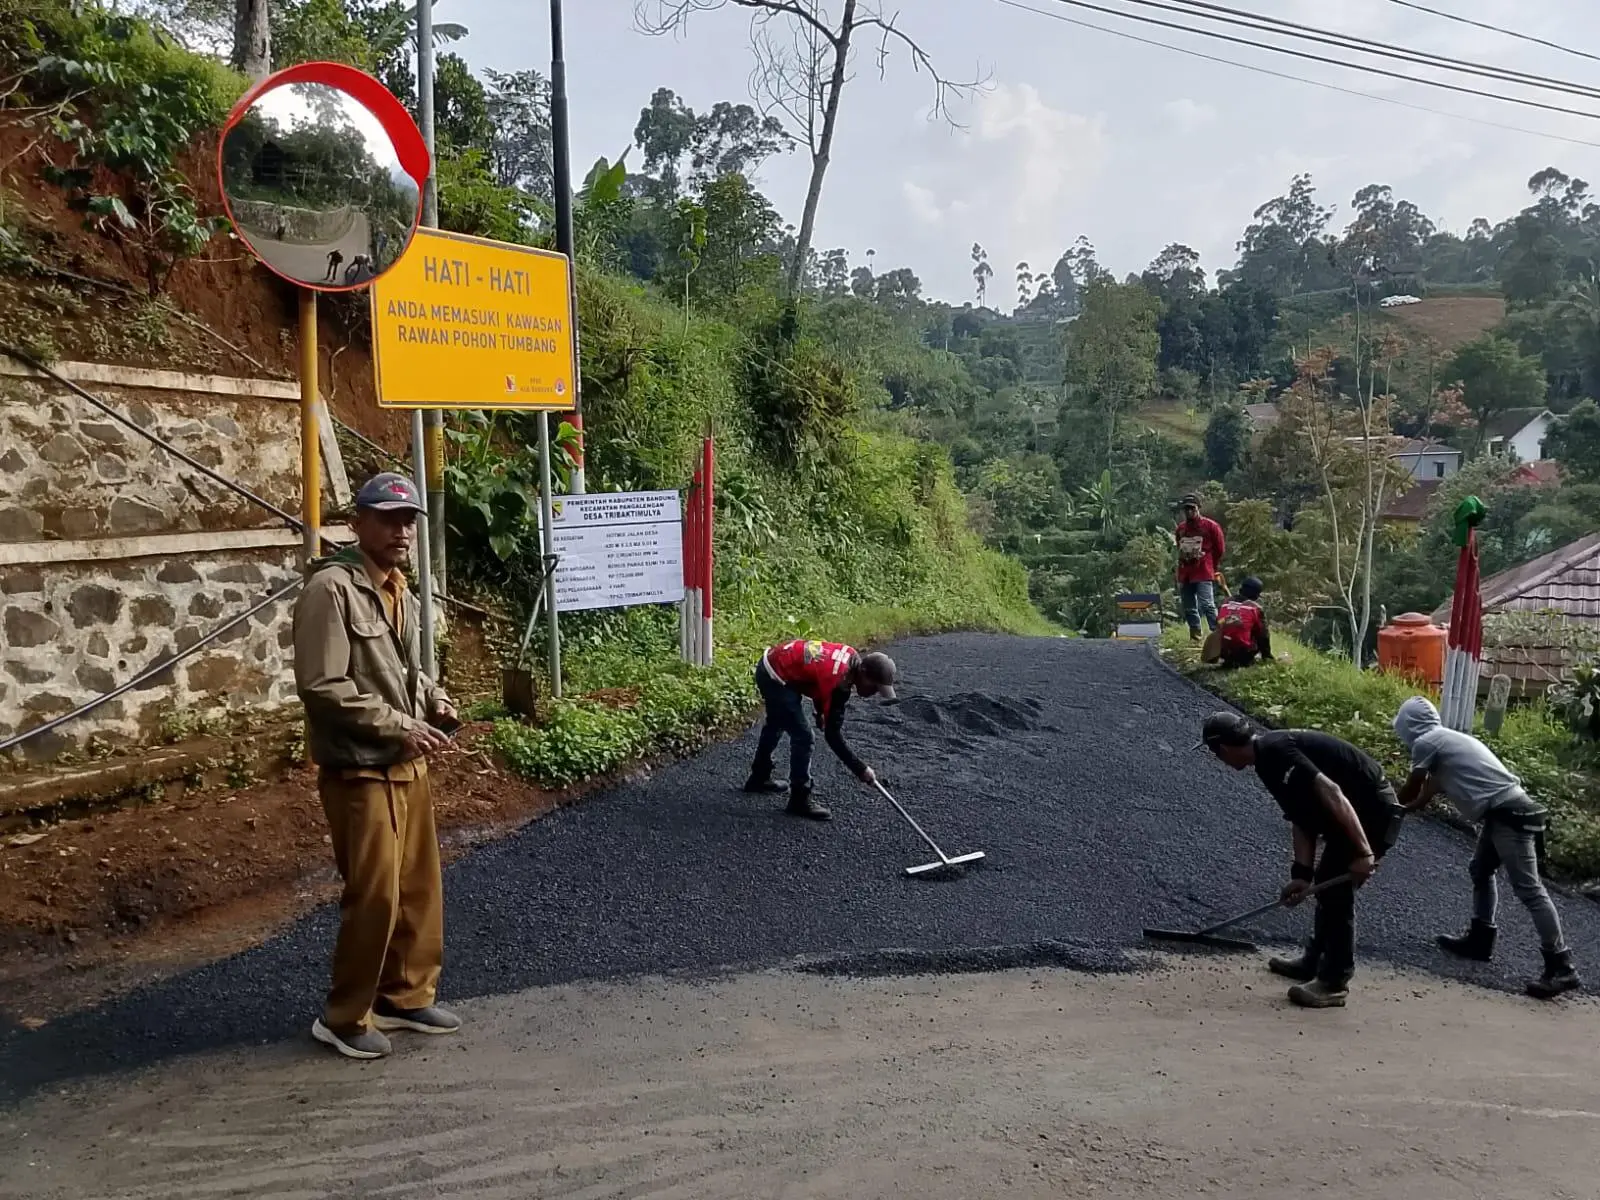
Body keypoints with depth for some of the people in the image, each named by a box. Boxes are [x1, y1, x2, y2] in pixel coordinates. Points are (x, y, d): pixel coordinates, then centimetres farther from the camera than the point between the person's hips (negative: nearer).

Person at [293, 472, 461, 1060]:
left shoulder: (398, 591, 12)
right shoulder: (330, 589, -16)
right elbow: (322, 687, -21)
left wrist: (433, 699, 5)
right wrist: (398, 727, -20)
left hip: (408, 766, 9)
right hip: (359, 770, -9)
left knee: (420, 888, 14)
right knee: (374, 897, -2)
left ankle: (406, 997, 30)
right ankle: (344, 1017, 16)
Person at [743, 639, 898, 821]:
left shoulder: (853, 658, -7)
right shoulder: (837, 678, -30)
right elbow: (832, 734, -25)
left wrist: (822, 712, 13)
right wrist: (860, 769, -20)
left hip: (773, 665, 10)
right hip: (775, 677, -10)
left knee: (776, 725, 29)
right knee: (803, 737, -10)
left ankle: (759, 778, 50)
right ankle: (800, 799, 5)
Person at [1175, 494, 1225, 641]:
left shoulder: (1210, 526, -4)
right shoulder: (1181, 528, 11)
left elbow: (1220, 548, 3)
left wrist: (1212, 566, 10)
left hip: (1204, 574, -6)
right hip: (1185, 574, 6)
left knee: (1207, 605, -18)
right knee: (1189, 608, 10)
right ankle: (1195, 636, 20)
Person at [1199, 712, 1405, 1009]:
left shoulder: (1274, 751, -20)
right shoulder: (1272, 757, 11)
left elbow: (1330, 792, -29)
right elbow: (1304, 820, 10)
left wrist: (1363, 852, -29)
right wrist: (1302, 874, 4)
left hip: (1374, 811, -10)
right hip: (1362, 811, 10)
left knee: (1337, 890, -6)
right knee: (1326, 883, 19)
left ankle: (1334, 982, 5)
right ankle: (1314, 962, 33)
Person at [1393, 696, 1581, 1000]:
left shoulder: (1425, 742, -4)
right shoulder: (1447, 740, 23)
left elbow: (1412, 792, 6)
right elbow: (1429, 791, 28)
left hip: (1507, 813, -10)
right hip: (1507, 811, 10)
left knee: (1528, 889, -11)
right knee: (1480, 871, 24)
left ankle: (1562, 967, -11)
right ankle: (1480, 939, 32)